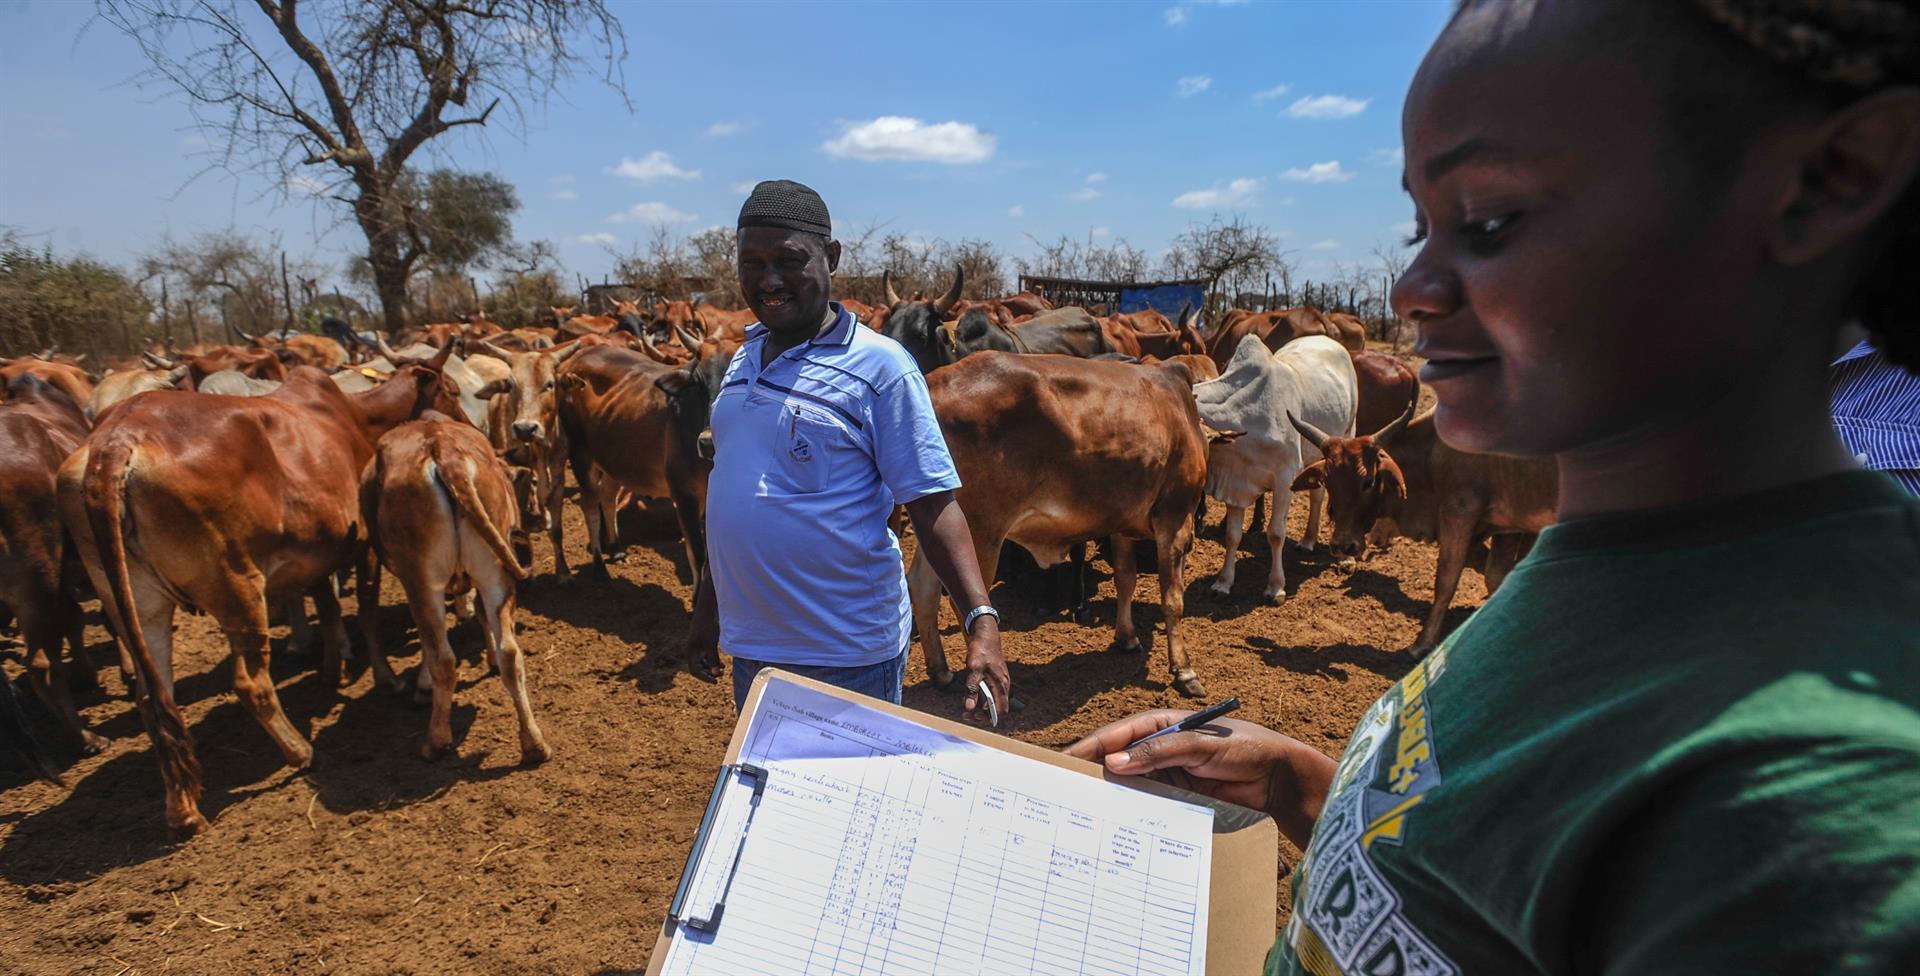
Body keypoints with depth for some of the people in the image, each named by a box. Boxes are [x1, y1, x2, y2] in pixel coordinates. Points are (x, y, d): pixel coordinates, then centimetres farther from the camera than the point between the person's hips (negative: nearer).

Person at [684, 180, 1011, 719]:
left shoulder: (880, 365, -13)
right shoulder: (743, 359, 7)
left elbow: (933, 506, -15)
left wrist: (981, 622, -26)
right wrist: (707, 611, 18)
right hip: (749, 649, 7)